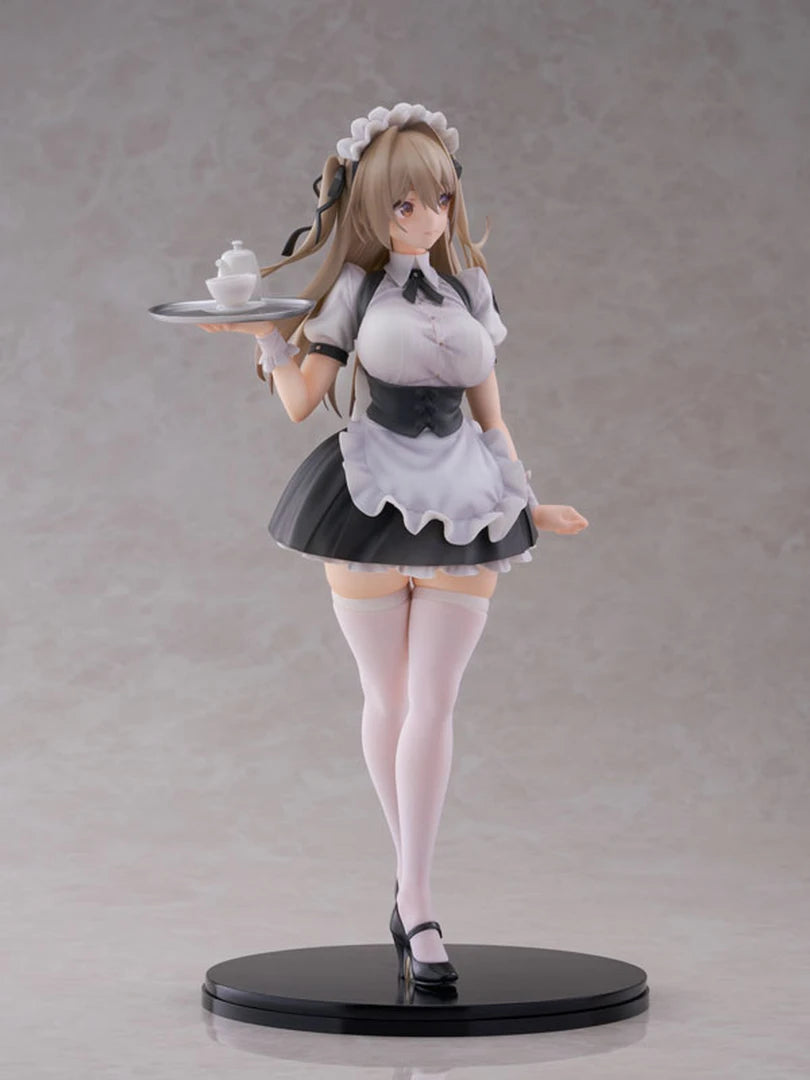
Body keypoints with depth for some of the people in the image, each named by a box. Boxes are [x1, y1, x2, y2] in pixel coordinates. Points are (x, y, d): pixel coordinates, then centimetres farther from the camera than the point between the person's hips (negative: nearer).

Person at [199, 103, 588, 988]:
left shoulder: (470, 290, 12)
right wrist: (265, 328, -8)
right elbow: (301, 400, 0)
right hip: (372, 505, -1)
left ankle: (415, 900, -6)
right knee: (387, 700, 6)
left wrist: (527, 504, 13)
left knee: (432, 704, -5)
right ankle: (414, 881, 20)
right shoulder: (357, 288, 3)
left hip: (463, 511, 2)